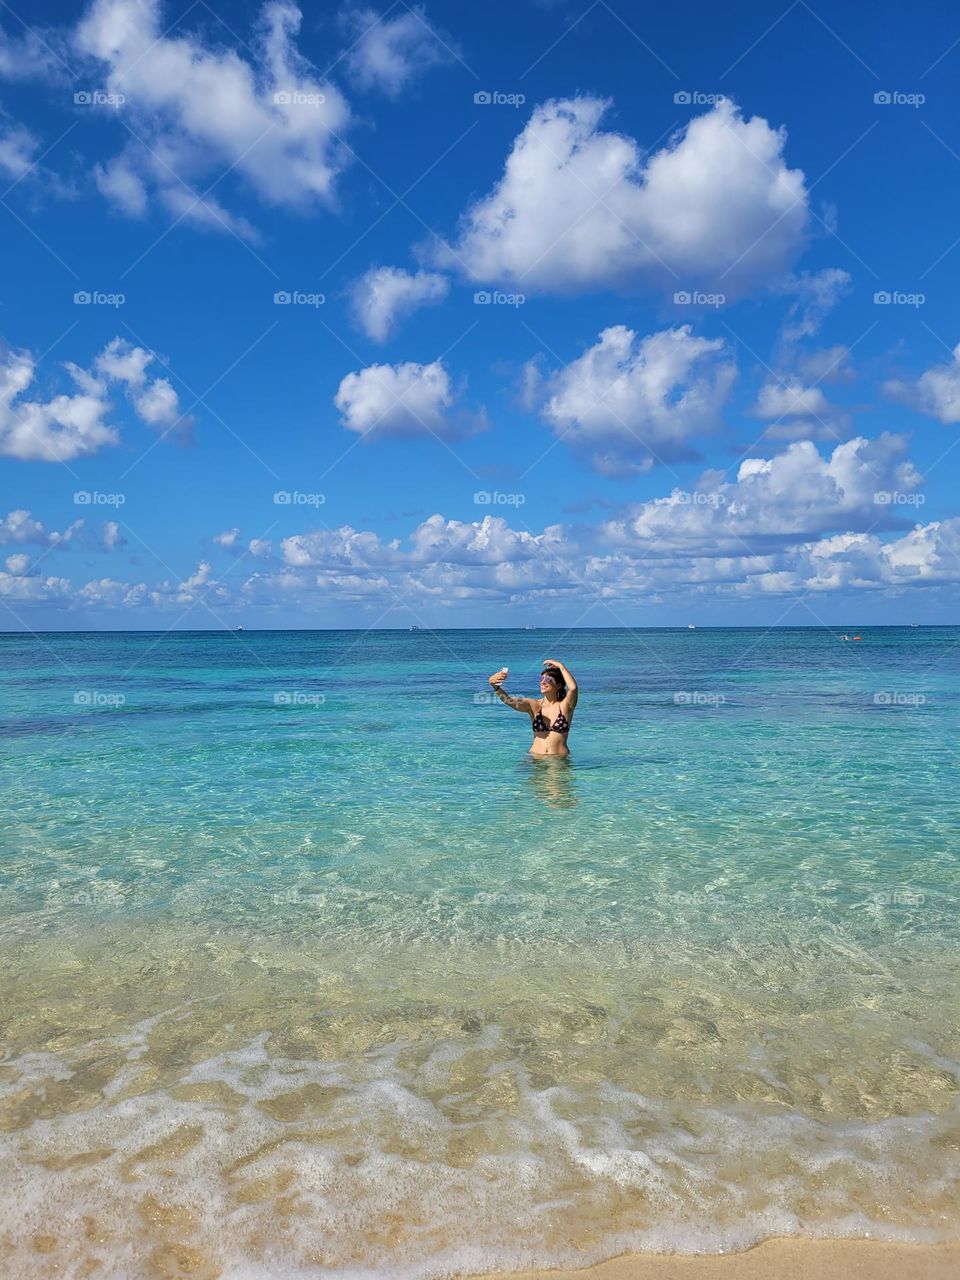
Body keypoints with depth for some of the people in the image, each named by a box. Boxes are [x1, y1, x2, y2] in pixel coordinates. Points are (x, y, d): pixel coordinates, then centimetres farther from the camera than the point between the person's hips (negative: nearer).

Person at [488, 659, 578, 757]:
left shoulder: (565, 705, 2)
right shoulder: (534, 705, 5)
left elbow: (573, 688, -19)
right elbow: (509, 700, -10)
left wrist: (560, 666, -8)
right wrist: (496, 687, -28)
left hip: (560, 759, -1)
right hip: (536, 757, 1)